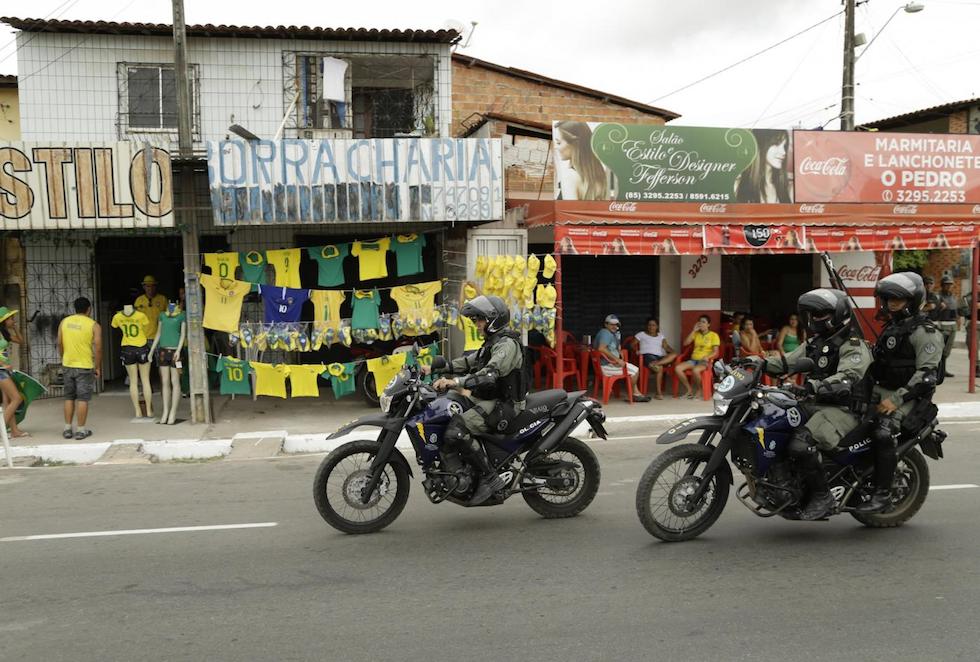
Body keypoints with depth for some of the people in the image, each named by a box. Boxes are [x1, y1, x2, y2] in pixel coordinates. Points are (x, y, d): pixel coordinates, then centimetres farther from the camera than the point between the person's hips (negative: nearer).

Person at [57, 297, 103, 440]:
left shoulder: (64, 322, 4)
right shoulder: (94, 325, -8)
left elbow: (59, 344, 7)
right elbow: (98, 348, -10)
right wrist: (98, 367, -1)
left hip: (68, 365, 4)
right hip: (85, 366, -4)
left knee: (69, 397, 14)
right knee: (83, 399, 1)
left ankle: (67, 429, 18)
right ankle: (81, 430, 4)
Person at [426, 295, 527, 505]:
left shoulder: (507, 344, -15)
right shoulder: (492, 342, 19)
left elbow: (490, 374, -31)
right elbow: (468, 362, 20)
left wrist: (456, 382, -42)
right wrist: (435, 368, 11)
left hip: (502, 405, -11)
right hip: (487, 400, 11)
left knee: (456, 430, -28)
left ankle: (490, 478, -17)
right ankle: (455, 477, 1)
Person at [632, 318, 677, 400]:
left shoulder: (661, 336, 26)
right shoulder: (641, 334, 16)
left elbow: (666, 346, 13)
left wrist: (672, 351, -8)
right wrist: (636, 351, -6)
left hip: (661, 357, 4)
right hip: (648, 356, -4)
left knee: (674, 354, -28)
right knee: (660, 368, -36)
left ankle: (656, 363, -46)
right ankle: (659, 392, -33)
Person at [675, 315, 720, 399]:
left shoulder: (714, 335, 3)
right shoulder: (696, 334, 17)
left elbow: (715, 352, -4)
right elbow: (685, 343, 5)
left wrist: (707, 357, -25)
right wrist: (693, 331, 1)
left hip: (704, 361, -5)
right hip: (693, 360, 5)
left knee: (695, 370, -39)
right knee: (677, 368, -23)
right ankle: (689, 390, -8)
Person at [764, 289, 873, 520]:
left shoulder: (854, 347, -11)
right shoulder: (815, 343, 17)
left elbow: (846, 378, -28)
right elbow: (788, 361, 13)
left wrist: (814, 386, -45)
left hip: (843, 409, -9)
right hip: (818, 404, 9)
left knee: (801, 443, -31)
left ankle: (822, 495, -12)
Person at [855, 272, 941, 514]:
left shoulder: (925, 332, -11)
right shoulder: (891, 327, 18)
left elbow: (927, 374, -20)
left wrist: (897, 399, -25)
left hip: (907, 397, -9)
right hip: (879, 389, 9)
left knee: (883, 434, -30)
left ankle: (882, 494, -21)